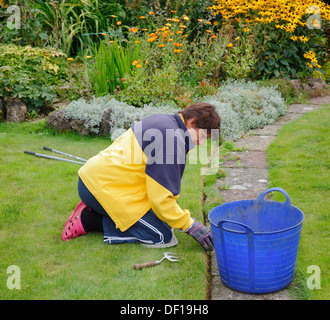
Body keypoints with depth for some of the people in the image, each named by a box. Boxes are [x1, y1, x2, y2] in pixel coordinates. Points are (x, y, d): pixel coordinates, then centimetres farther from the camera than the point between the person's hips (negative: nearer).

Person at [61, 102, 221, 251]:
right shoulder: (173, 141, -17)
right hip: (104, 188, -11)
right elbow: (162, 197, -18)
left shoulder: (162, 120, 14)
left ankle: (93, 211, 8)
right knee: (162, 236, -9)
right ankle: (88, 220, -9)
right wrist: (190, 226, -7)